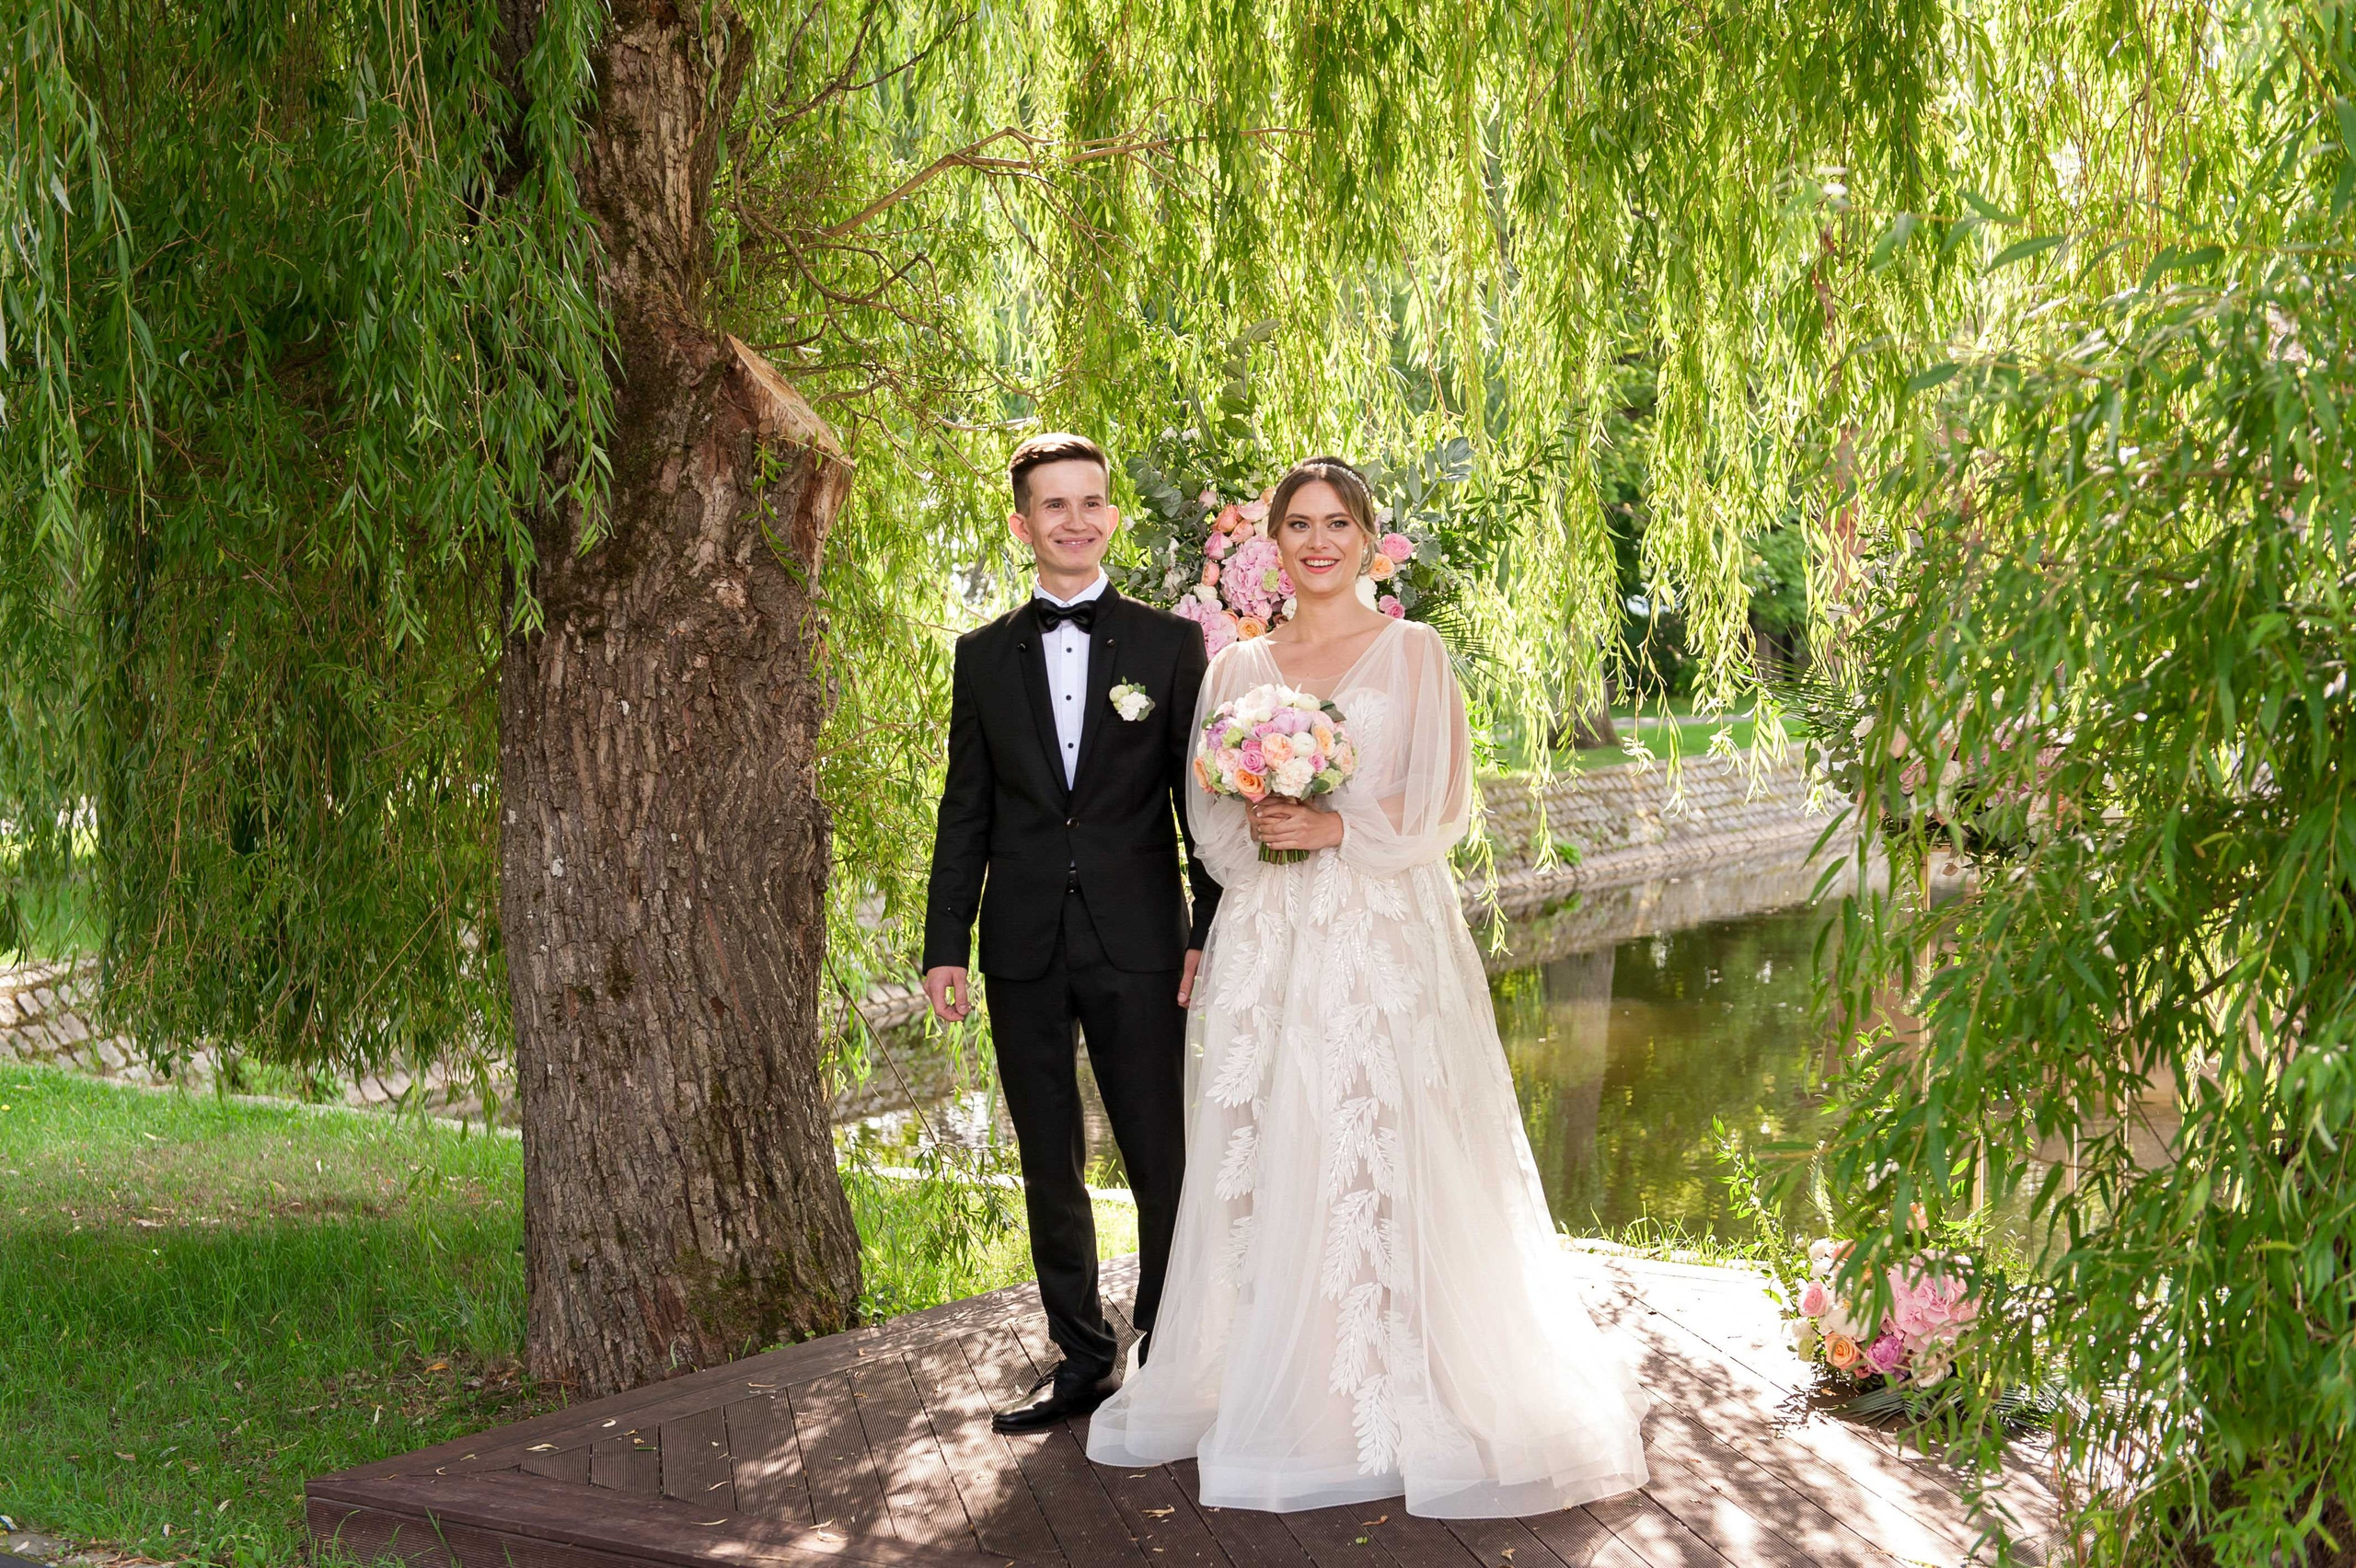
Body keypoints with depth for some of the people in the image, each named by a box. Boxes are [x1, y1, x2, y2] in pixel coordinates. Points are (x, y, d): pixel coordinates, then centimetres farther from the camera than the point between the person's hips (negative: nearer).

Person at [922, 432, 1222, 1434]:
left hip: (1138, 946, -2)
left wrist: (1213, 931, -4)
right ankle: (1082, 1359, 21)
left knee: (1162, 1161, 0)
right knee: (1050, 1166, 9)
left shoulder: (1170, 645, 4)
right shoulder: (984, 657, 10)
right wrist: (945, 946, 4)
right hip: (1024, 950, 3)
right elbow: (965, 813, 10)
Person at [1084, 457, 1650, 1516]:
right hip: (1268, 943, 3)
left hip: (1388, 932, -3)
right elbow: (1209, 814, 12)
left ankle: (1409, 1402, 2)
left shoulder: (1412, 653, 5)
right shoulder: (1237, 666, 14)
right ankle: (1268, 1385, 13)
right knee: (1269, 1156, 2)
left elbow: (1443, 805, -1)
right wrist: (1259, 829, -9)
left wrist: (1337, 828, -12)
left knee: (1391, 1155, -7)